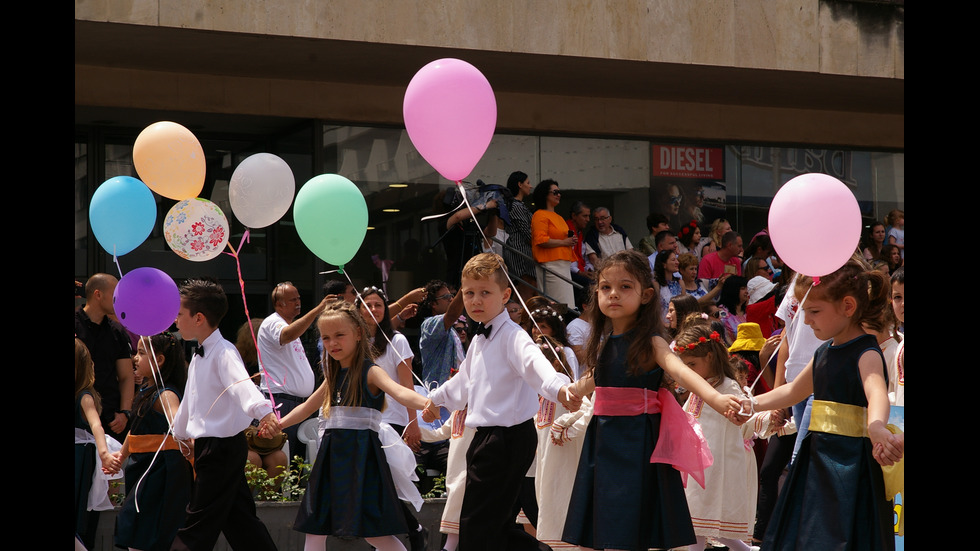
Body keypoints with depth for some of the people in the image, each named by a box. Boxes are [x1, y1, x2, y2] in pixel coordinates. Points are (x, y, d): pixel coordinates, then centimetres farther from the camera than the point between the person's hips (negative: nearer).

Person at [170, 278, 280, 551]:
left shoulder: (223, 352, -16)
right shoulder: (198, 357, 13)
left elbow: (241, 383, -37)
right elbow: (190, 400, 29)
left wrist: (263, 410, -55)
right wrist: (180, 432, 43)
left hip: (223, 445, -10)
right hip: (207, 444, 10)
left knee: (197, 527, -5)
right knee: (239, 520, 12)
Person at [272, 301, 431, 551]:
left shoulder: (370, 372, -8)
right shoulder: (334, 377, 15)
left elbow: (400, 393, -27)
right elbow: (307, 407, 32)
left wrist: (426, 403, -47)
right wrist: (277, 424, 37)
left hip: (361, 455, -8)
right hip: (332, 454, 8)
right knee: (315, 526, 9)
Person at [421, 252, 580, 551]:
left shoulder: (512, 336, -15)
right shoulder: (478, 341, 16)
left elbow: (534, 362, -36)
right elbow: (465, 380, 36)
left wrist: (558, 389, -56)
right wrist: (435, 399, 51)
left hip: (510, 435, -10)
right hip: (487, 436, 10)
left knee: (476, 526, -7)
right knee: (496, 525, 13)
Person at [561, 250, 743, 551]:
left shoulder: (650, 342, -11)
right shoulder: (604, 341, 8)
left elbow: (680, 371, -29)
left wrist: (715, 398, -47)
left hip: (638, 442, -6)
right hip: (603, 439, 6)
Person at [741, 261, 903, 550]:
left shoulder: (866, 353, -15)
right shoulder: (824, 353, 12)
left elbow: (877, 394, -37)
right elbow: (793, 391, 29)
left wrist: (876, 429, -58)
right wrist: (752, 404, 23)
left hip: (851, 464, -9)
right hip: (818, 459, 9)